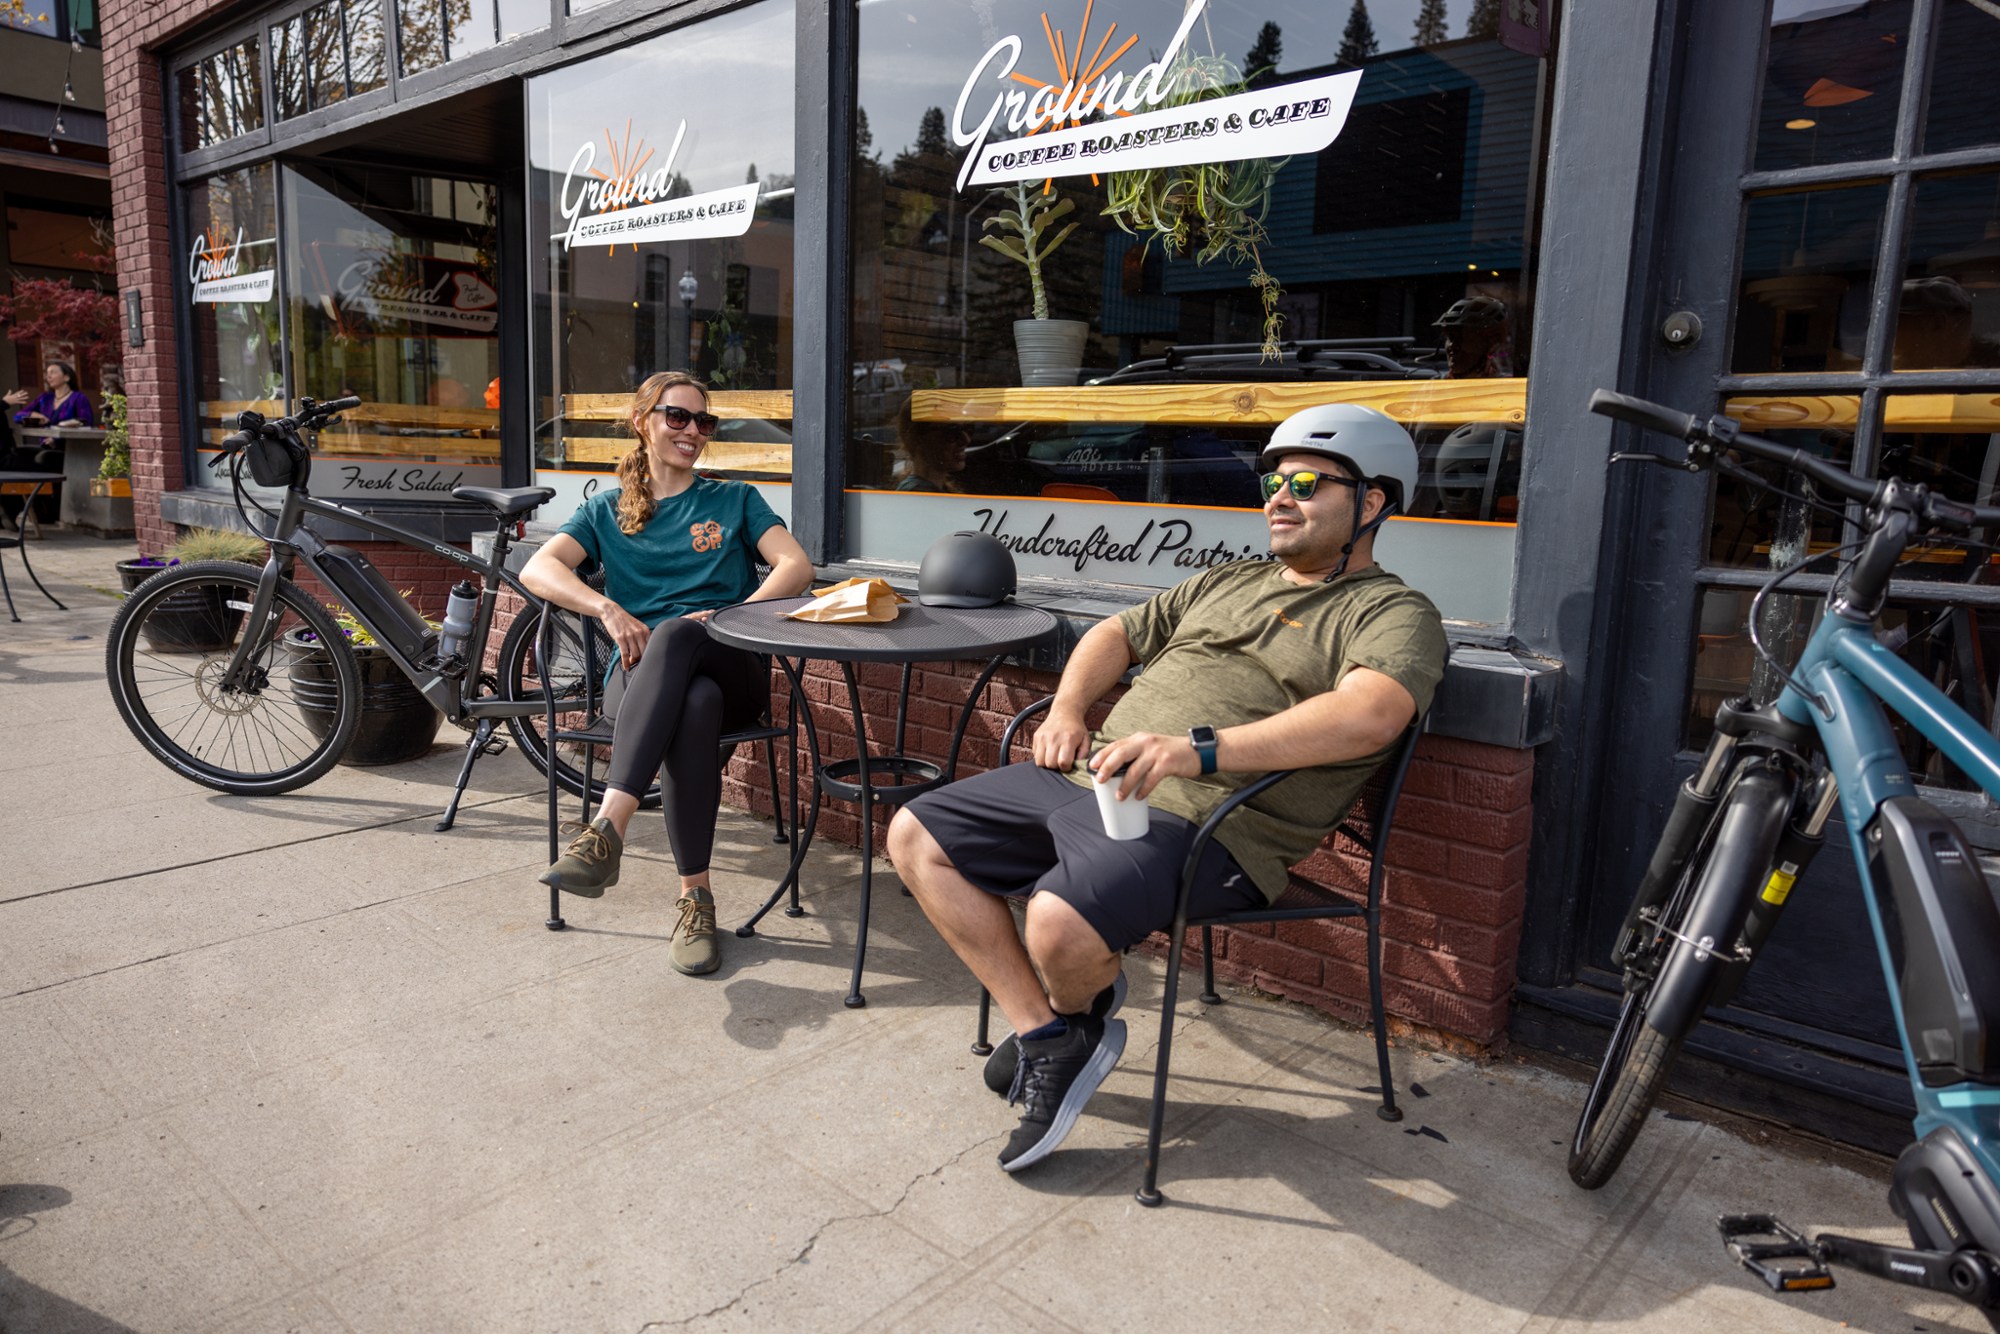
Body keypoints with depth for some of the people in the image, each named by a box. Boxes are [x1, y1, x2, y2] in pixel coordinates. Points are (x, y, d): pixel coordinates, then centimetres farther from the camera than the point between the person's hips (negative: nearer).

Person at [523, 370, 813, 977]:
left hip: (734, 668, 0)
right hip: (647, 671, 1)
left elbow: (796, 567, 3)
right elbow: (537, 569, 3)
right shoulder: (607, 511, 21)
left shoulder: (735, 500, 21)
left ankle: (607, 830, -45)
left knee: (677, 634, -37)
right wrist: (610, 610, -16)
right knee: (695, 706, -38)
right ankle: (696, 895, -36)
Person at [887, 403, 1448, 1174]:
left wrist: (1197, 748, -31)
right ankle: (1046, 1035, 4)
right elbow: (1117, 633, 30)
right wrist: (1066, 710, 7)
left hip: (1199, 822, -8)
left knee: (1061, 926, -34)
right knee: (916, 837, 3)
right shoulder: (1229, 581, 25)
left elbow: (1369, 714, -21)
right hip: (1090, 777, 8)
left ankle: (1076, 1014, 7)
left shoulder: (1394, 613, 1)